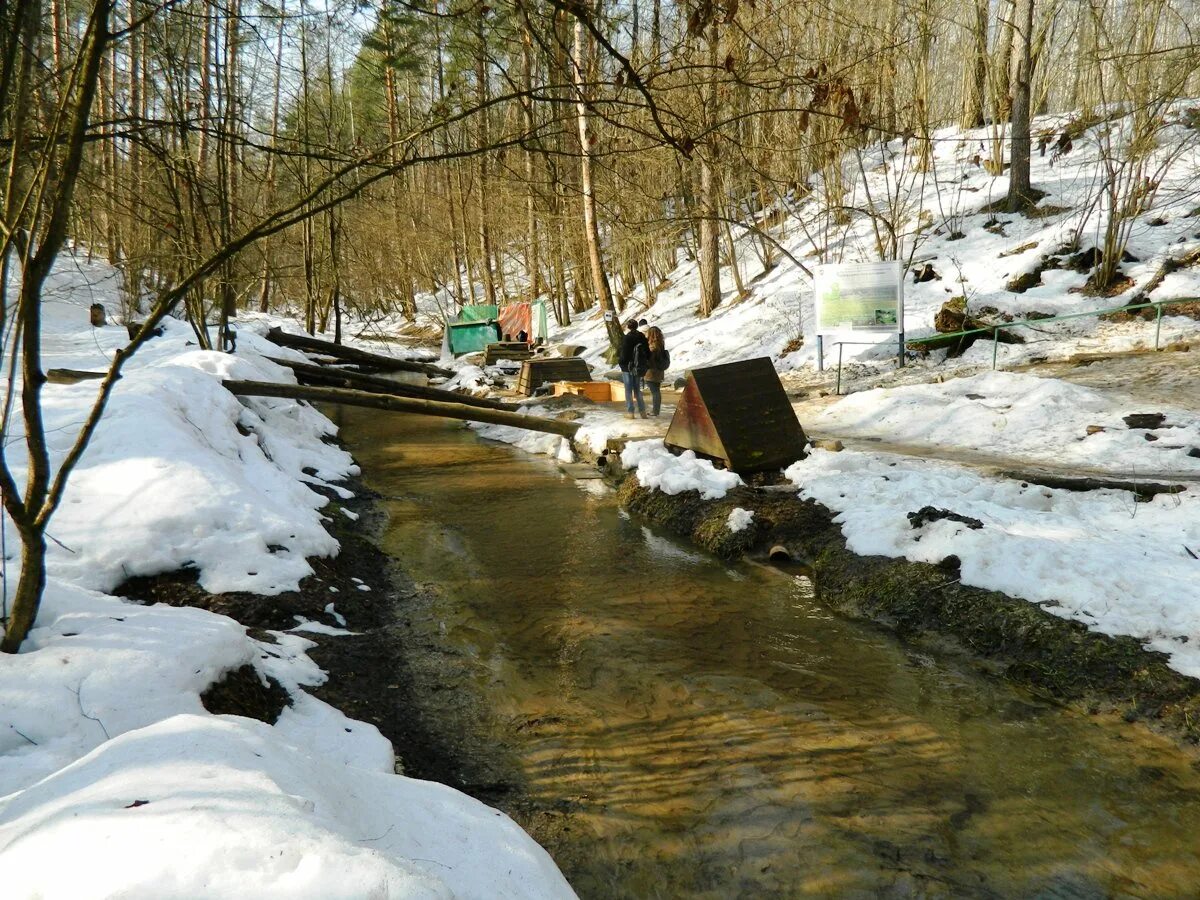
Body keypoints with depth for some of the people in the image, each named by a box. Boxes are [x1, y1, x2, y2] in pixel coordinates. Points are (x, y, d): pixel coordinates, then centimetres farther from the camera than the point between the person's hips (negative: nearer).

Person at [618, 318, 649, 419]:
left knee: (628, 390, 2)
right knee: (637, 389, 16)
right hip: (638, 368, 6)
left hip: (627, 368, -6)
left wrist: (619, 360, 1)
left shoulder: (626, 338, -16)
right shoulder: (642, 337, 3)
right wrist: (644, 363, 18)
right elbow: (648, 354, 7)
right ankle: (642, 410, 14)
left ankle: (630, 412, 5)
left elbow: (623, 355, -18)